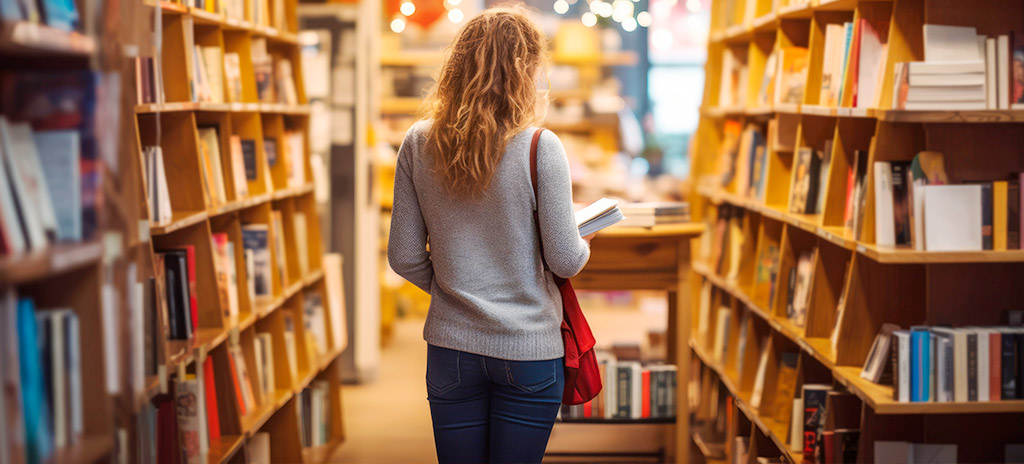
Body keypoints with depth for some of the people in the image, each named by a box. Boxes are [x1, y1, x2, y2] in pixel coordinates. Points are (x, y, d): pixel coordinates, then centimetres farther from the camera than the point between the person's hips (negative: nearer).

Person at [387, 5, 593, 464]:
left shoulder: (418, 144, -4)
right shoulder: (539, 148, -14)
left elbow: (404, 258, 0)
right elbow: (564, 261, -11)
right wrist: (583, 243, 11)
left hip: (450, 348, 3)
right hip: (529, 349, -3)